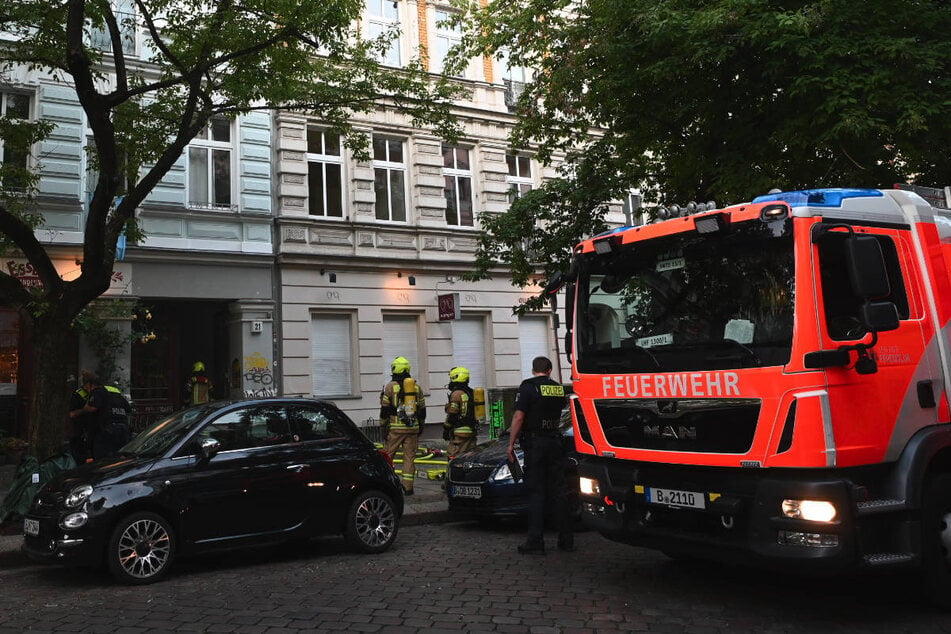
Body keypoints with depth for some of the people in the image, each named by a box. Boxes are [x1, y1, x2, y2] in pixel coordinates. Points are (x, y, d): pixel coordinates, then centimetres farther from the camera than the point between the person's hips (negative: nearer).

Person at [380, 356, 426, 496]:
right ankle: (408, 486, 4)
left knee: (387, 454, 6)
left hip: (395, 427, -3)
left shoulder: (390, 386, -3)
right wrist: (420, 426, 20)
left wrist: (383, 427, 2)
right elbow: (422, 409, 12)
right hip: (412, 427, 3)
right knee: (409, 456, 5)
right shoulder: (417, 386, 8)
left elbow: (385, 410, -5)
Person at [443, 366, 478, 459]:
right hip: (471, 431, 9)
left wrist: (446, 429, -5)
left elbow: (452, 415, -14)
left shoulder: (456, 394, -11)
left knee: (454, 457, -7)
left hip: (459, 432, -9)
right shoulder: (471, 393, 15)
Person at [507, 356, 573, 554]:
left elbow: (518, 417, -12)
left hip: (535, 443, -5)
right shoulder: (559, 388, 10)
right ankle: (566, 539, 13)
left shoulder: (528, 387, -6)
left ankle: (535, 542, -2)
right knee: (558, 492, 10)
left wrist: (511, 444, -7)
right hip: (555, 442, 5)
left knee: (536, 493, -2)